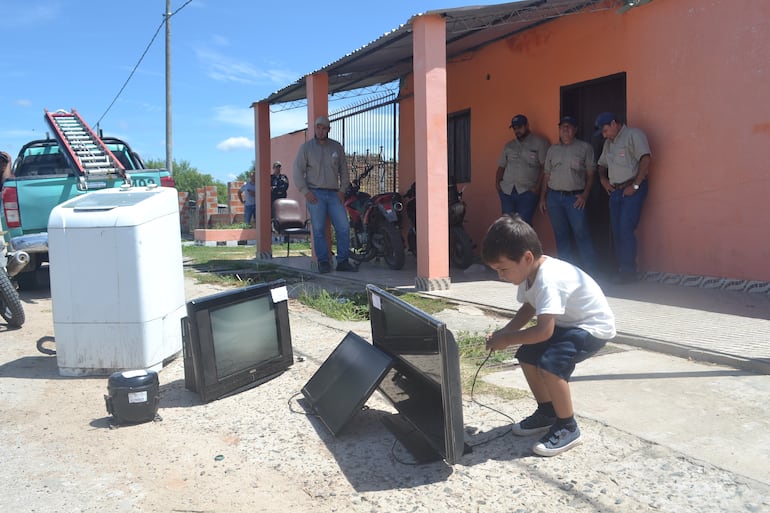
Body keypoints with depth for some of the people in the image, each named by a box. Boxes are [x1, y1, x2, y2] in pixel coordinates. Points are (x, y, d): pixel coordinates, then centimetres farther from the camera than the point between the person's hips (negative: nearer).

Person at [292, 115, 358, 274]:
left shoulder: (337, 147, 12)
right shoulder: (306, 147, 4)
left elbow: (344, 170, 16)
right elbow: (298, 171, 1)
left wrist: (342, 190, 4)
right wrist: (306, 192, -7)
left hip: (334, 194, 3)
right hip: (315, 194, -3)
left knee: (344, 227, -4)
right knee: (318, 229, -4)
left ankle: (342, 261, 4)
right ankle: (323, 262, 2)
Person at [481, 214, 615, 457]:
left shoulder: (548, 279, -34)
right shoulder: (529, 271, -6)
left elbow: (544, 331, -37)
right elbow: (528, 309, 8)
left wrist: (507, 340, -23)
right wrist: (502, 332, -5)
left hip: (593, 327, -10)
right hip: (566, 323, 10)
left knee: (550, 363, -27)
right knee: (527, 356, 7)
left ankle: (568, 427, -7)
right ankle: (547, 412, 24)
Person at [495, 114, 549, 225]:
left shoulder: (539, 142, 4)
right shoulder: (508, 145, 20)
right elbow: (501, 166, 21)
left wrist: (537, 187, -11)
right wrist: (497, 182, 4)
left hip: (527, 191, -4)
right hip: (506, 191, 5)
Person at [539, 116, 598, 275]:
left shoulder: (585, 148, 4)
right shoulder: (552, 150, 14)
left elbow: (590, 174, 1)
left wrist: (585, 194, -9)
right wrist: (542, 198, 10)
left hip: (575, 197, -3)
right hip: (554, 197, 4)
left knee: (581, 234, -9)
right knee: (561, 235, 7)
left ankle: (591, 272, -3)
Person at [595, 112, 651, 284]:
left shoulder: (633, 135, -5)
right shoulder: (608, 142, 19)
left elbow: (645, 159, -15)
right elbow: (602, 164, 30)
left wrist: (635, 185, -17)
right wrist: (603, 179, 10)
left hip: (632, 190, -8)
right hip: (615, 191, 8)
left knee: (626, 230, -12)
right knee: (616, 231, 7)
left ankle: (629, 271, -6)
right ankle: (621, 268, 15)